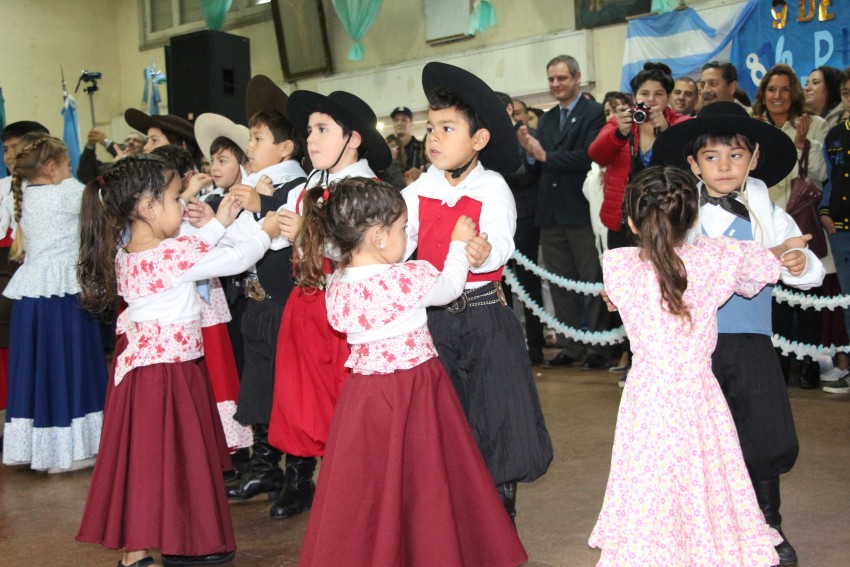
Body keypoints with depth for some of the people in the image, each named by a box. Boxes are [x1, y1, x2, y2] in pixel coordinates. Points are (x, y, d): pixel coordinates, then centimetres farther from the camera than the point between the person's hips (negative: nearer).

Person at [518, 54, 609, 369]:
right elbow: (541, 165, 11)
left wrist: (545, 156, -15)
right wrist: (531, 152, -9)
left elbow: (588, 156, -18)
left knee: (593, 282, 1)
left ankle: (597, 347, 8)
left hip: (582, 211, -6)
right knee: (560, 284, 10)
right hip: (551, 213, 7)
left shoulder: (594, 113, -4)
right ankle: (570, 346, 18)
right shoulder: (546, 119, 16)